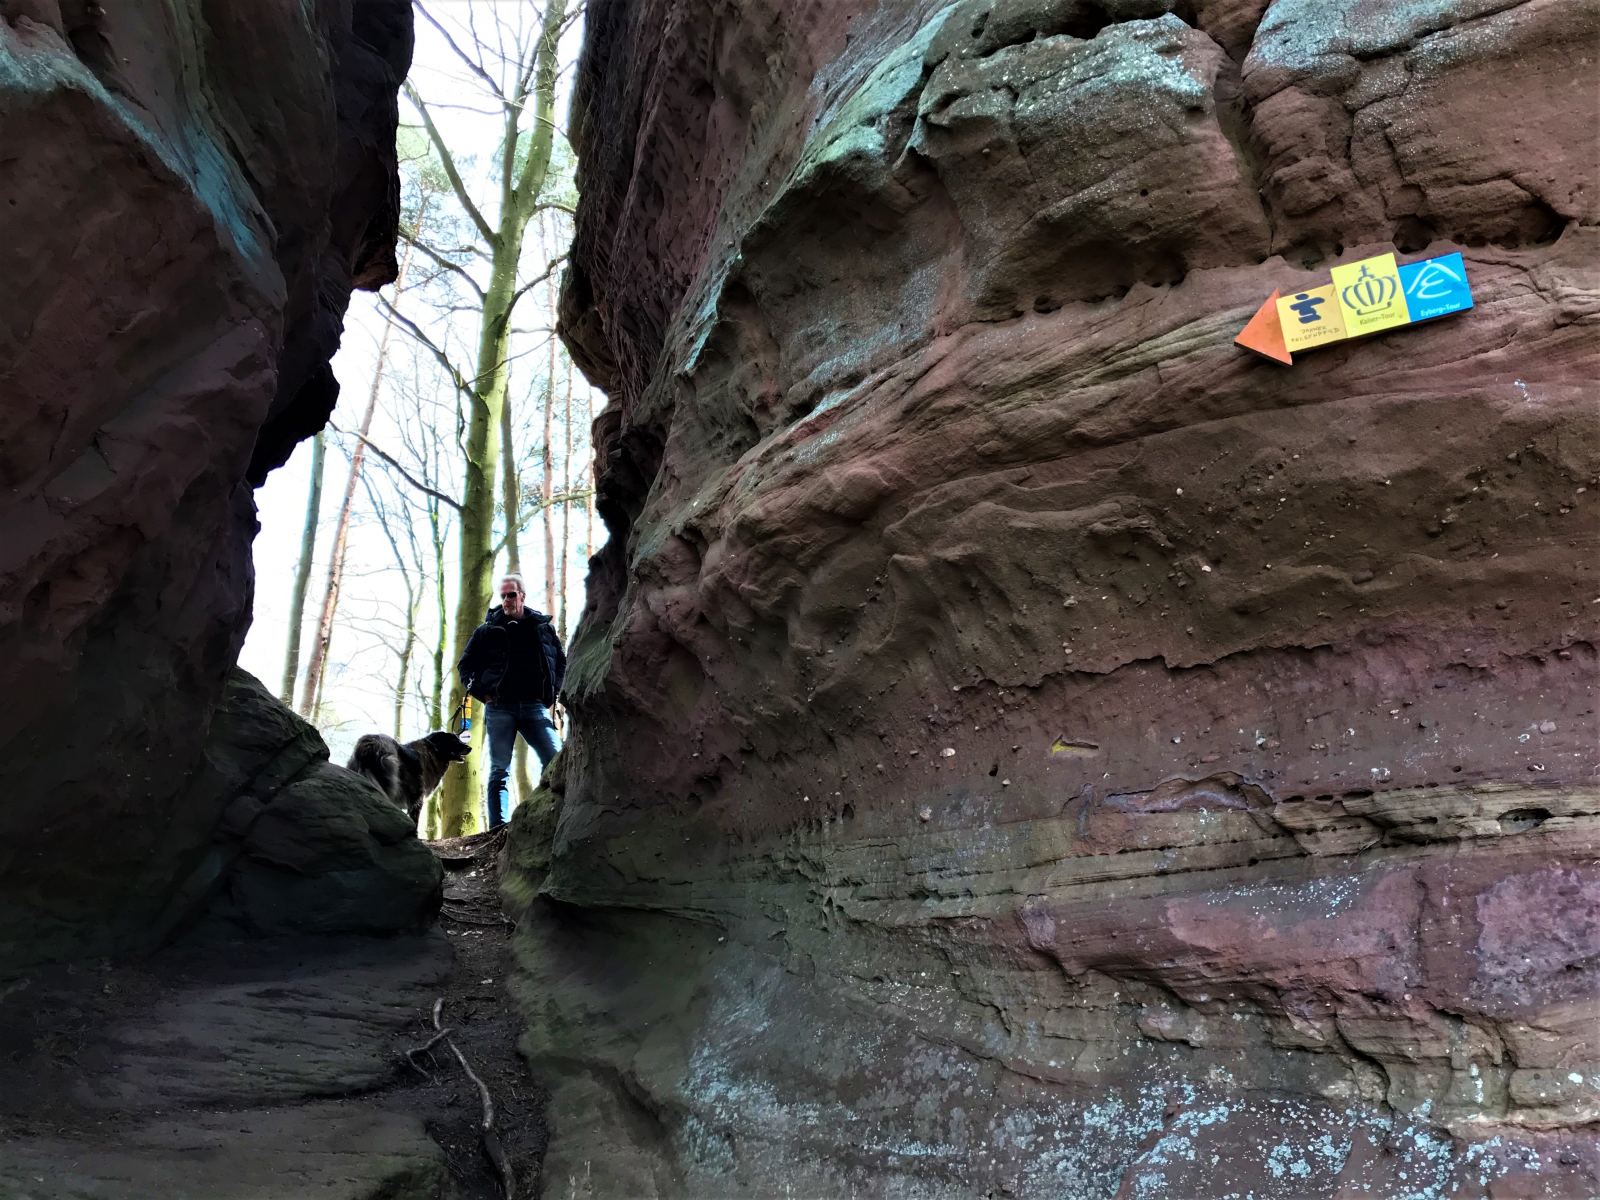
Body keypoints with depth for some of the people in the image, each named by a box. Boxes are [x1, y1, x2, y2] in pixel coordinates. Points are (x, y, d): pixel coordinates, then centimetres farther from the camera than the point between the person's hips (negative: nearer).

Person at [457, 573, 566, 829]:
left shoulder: (543, 627, 12)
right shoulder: (488, 630, 8)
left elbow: (561, 663, 23)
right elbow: (465, 665, 14)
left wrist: (553, 692, 10)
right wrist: (481, 692, 1)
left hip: (535, 706, 1)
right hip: (499, 708, -1)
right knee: (499, 770, -2)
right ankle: (498, 826, -3)